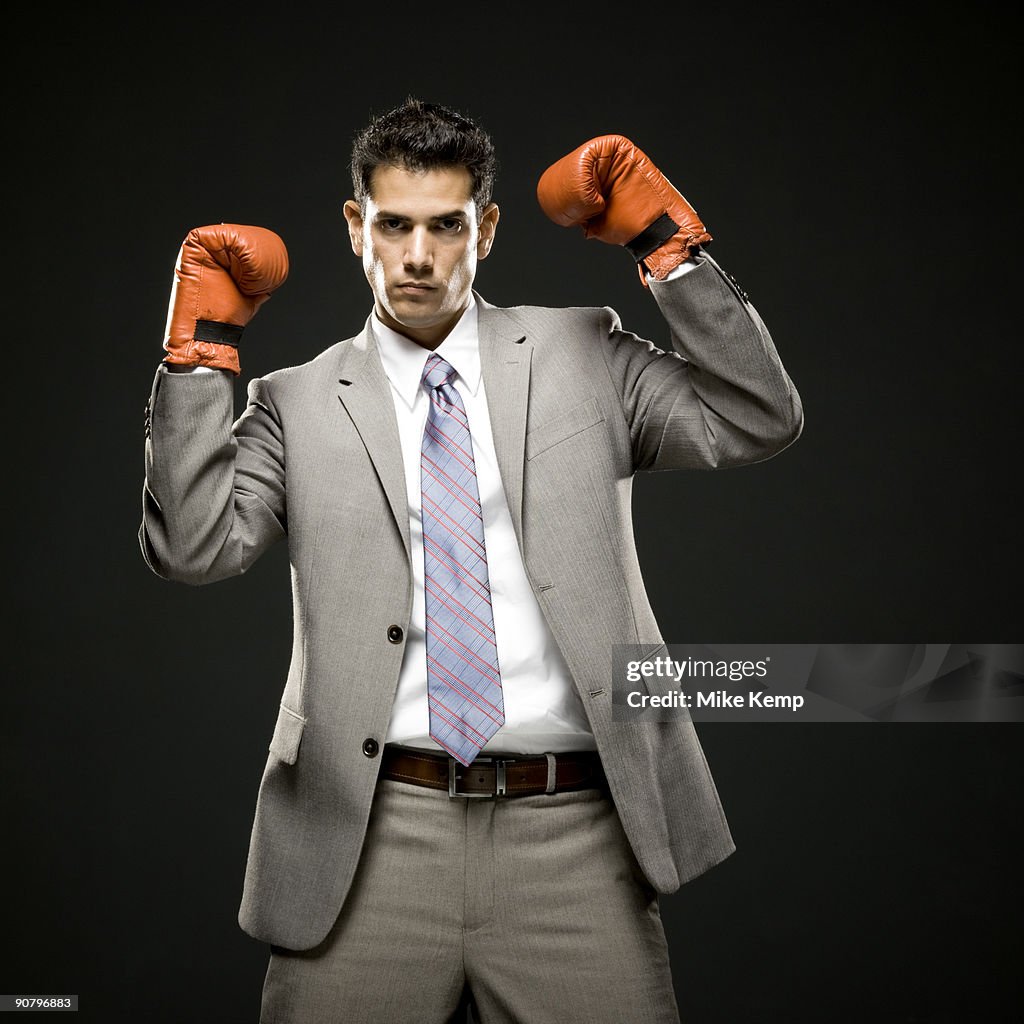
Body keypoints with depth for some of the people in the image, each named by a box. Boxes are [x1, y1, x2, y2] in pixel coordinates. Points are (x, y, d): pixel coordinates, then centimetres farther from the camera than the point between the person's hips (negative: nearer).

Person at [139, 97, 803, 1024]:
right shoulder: (299, 404, 8)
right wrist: (202, 348, -4)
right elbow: (191, 549, -3)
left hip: (572, 838, 1)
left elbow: (759, 423, 1)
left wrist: (667, 243, -2)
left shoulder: (582, 356, 10)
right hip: (368, 839, 0)